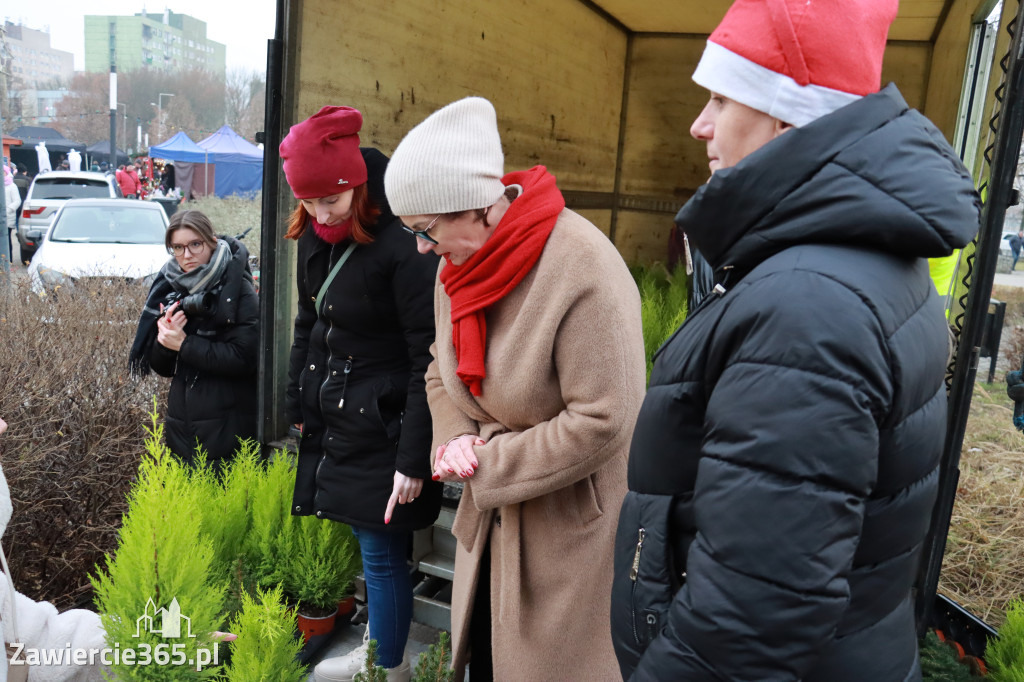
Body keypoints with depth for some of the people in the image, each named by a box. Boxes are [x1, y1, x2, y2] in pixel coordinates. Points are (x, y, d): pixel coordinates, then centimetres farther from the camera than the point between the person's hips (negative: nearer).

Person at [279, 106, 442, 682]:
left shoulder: (400, 246, -22)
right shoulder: (316, 237, 3)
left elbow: (429, 362, -21)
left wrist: (414, 460, -19)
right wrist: (300, 406, 21)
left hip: (382, 428, -7)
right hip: (333, 419, 7)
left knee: (382, 553, 6)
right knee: (371, 547, 19)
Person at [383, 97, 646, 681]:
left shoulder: (584, 269, -25)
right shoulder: (459, 265, 0)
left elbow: (603, 421, -26)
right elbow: (441, 371, 14)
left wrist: (489, 467, -18)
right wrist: (456, 437, -6)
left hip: (571, 520, -7)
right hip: (491, 512, 7)